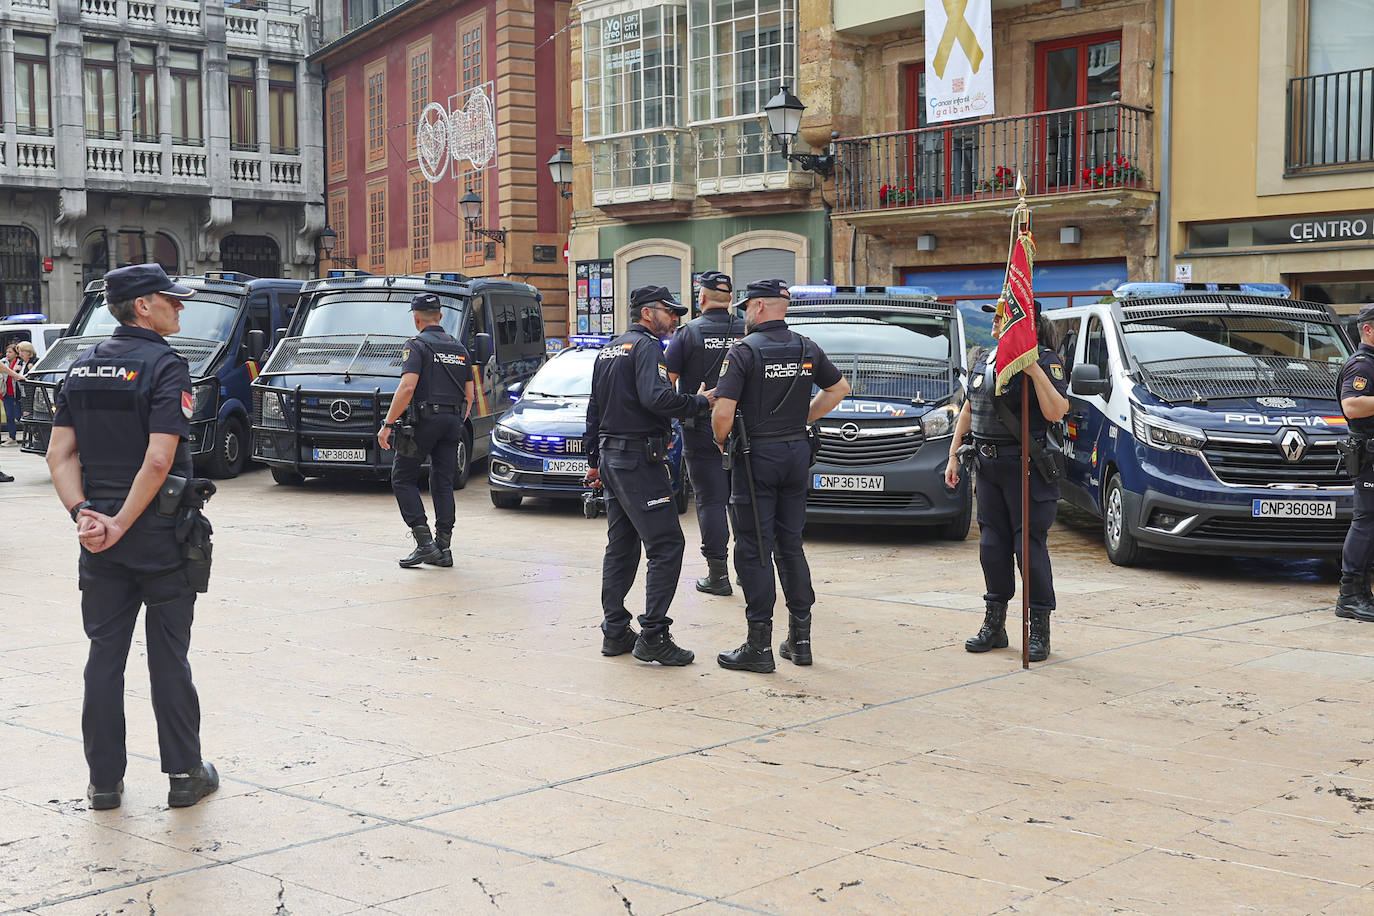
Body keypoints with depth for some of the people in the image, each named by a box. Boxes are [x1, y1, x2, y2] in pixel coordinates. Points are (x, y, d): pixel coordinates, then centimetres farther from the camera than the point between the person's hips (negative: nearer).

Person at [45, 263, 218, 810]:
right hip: (160, 535, -5)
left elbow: (60, 454, 3)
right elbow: (159, 460, -21)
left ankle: (104, 780, 14)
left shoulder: (83, 368, 9)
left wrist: (83, 514, -5)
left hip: (98, 534, 5)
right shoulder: (165, 366, -12)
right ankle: (184, 774, 11)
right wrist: (121, 524, -15)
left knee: (105, 652, 10)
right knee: (168, 655, 4)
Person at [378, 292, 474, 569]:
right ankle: (443, 548, 7)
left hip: (425, 420, -6)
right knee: (443, 484, 10)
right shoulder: (459, 348, 16)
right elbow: (469, 395, 16)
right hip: (453, 421, 6)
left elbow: (407, 387, -18)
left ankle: (424, 542, -8)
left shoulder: (417, 345, -6)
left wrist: (388, 424, -16)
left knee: (403, 479, 3)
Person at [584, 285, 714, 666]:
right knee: (666, 546, -9)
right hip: (639, 461, -10)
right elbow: (656, 398, -26)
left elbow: (594, 409, 24)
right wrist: (701, 402, -13)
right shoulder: (647, 346, -10)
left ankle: (615, 632, 16)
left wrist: (595, 458, 29)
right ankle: (653, 635, -13)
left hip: (611, 459, 10)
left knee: (620, 547, 13)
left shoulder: (608, 351, 19)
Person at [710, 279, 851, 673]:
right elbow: (839, 387, 20)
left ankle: (760, 647, -2)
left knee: (753, 551, -2)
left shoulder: (744, 351, -12)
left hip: (757, 458, -6)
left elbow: (723, 412, -18)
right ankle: (800, 639, 16)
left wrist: (720, 441, 1)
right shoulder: (807, 349, 6)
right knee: (790, 546, 14)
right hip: (797, 453, 6)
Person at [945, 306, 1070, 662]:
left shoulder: (1045, 361, -8)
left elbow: (1056, 412, -20)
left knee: (1030, 546, -4)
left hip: (1026, 468, -7)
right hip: (989, 465, 7)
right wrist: (953, 456, 17)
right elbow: (968, 410, 20)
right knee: (992, 544, 11)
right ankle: (994, 625, 21)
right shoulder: (984, 360, 13)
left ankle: (1039, 632, 4)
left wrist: (1035, 372, -26)